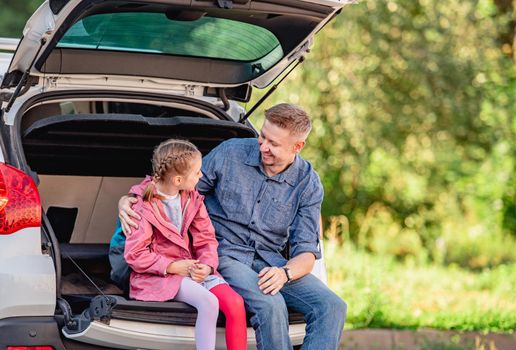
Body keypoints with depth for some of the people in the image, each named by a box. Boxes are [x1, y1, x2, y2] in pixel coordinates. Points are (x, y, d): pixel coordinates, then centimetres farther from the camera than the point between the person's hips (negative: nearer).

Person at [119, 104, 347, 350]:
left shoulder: (308, 184, 0)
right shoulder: (230, 153, -4)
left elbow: (306, 251, -2)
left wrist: (284, 273, -25)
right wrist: (128, 200, -11)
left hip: (271, 261, 3)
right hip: (226, 254, -3)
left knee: (332, 307, -21)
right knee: (271, 306, -33)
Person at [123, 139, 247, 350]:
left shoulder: (192, 199, 7)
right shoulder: (144, 205, -12)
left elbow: (206, 238, 8)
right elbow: (135, 255, -13)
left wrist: (207, 265, -12)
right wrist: (173, 267, -18)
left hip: (193, 267, 6)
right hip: (157, 275, -6)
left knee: (235, 304, -20)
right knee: (208, 302, -32)